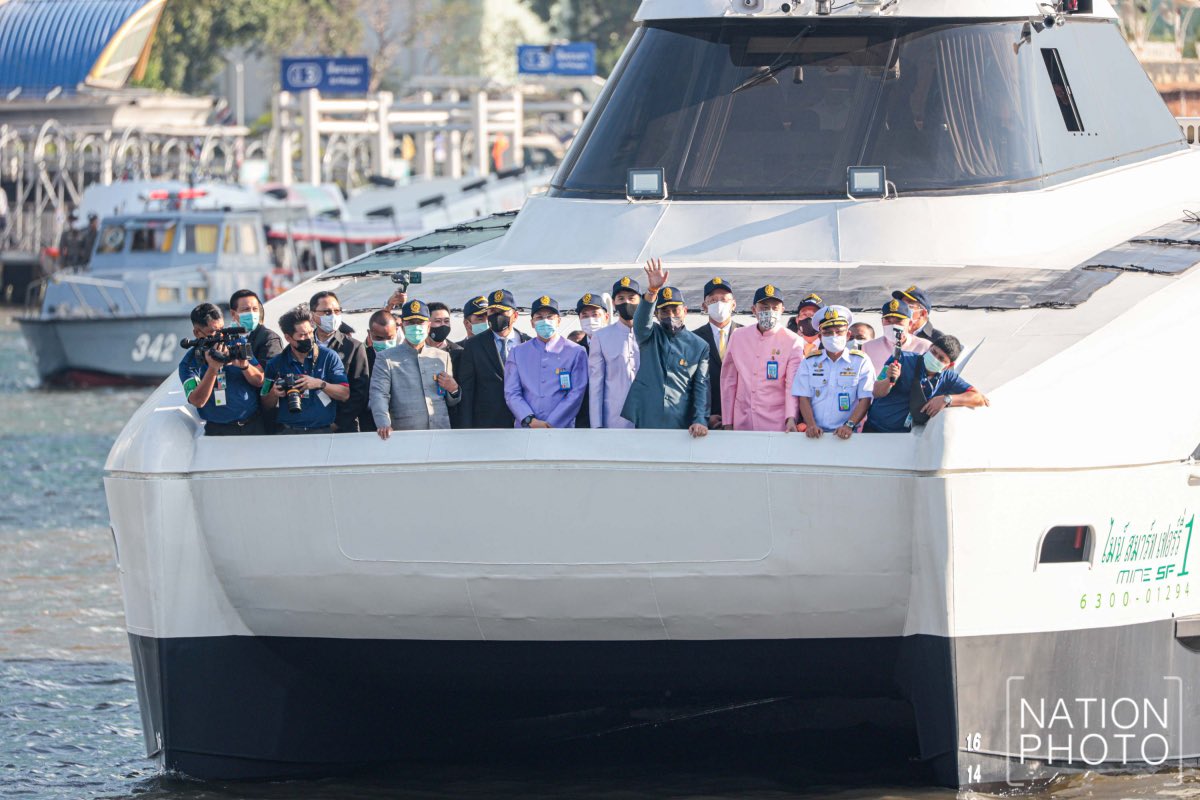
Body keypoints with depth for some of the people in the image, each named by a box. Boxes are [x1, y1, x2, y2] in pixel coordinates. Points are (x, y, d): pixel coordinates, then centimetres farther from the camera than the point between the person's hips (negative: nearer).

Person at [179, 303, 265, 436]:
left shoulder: (238, 344, 7)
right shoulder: (189, 363, 1)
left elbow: (260, 381, 5)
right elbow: (198, 401, -11)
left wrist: (245, 366, -15)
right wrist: (213, 369, -21)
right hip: (218, 430, -1)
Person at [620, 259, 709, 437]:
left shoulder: (699, 346, 9)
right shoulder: (650, 336, 10)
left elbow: (701, 387, 3)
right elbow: (641, 321, -13)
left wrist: (700, 420, -13)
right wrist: (652, 291, -32)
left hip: (680, 424, 0)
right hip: (645, 422, 0)